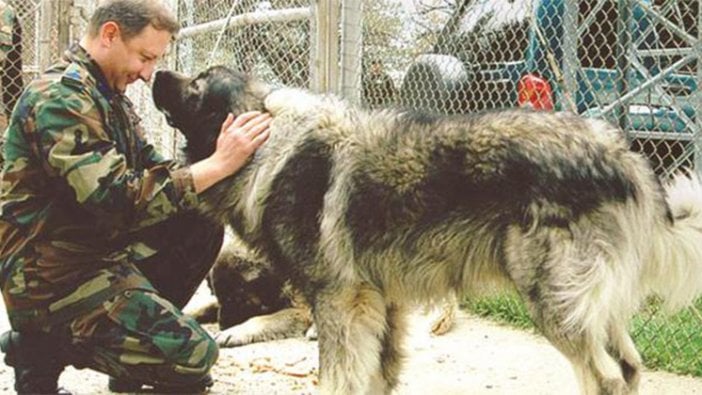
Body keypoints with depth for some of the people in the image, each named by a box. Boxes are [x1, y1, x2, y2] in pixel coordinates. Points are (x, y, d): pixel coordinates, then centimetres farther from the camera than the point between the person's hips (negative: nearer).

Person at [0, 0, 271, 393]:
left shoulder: (110, 96, 12)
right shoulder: (61, 98, -20)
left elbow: (151, 170, 8)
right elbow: (115, 200, -28)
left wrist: (224, 160, -9)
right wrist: (218, 165, -26)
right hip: (53, 276, -9)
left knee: (203, 223, 1)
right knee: (192, 356, -14)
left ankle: (136, 333, 7)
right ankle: (45, 346, -1)